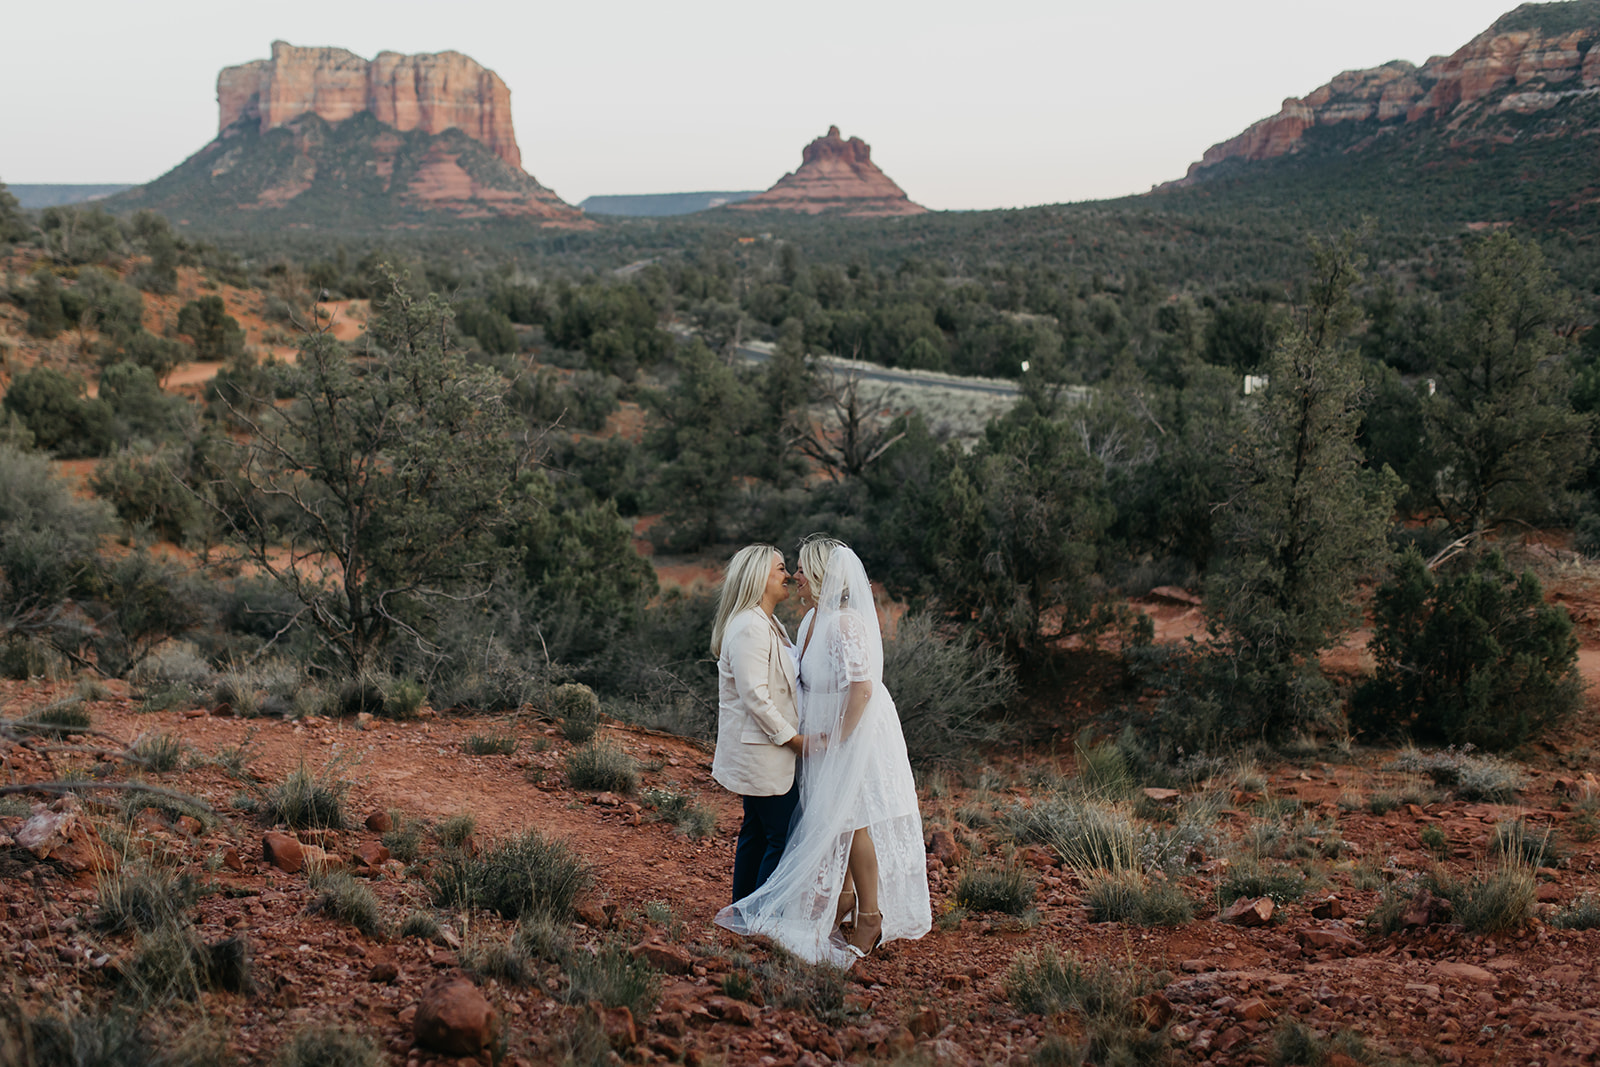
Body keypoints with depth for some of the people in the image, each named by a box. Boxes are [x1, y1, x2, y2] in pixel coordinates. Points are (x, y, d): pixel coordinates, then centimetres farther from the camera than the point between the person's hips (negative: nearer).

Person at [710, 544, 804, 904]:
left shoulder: (768, 625, 14)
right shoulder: (749, 628, -20)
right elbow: (754, 696, -24)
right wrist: (792, 739, -18)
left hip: (760, 749, 11)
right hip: (762, 752, -11)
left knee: (757, 830, 17)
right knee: (782, 836, -5)